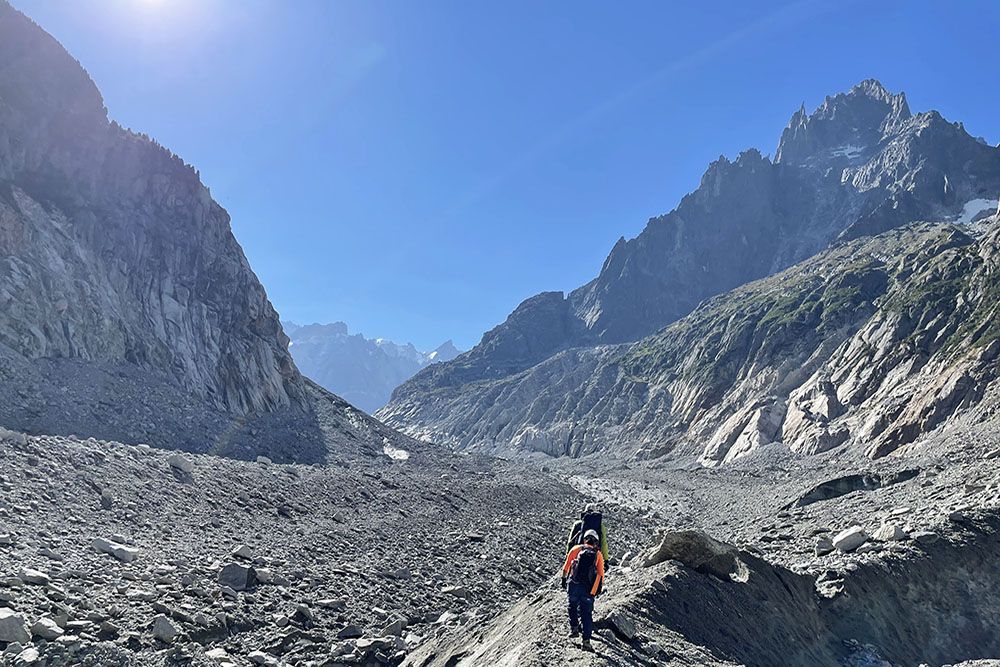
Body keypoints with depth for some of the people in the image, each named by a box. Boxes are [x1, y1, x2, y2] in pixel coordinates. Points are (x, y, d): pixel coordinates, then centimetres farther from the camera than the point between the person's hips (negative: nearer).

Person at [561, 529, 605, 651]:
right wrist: (600, 588, 13)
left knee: (573, 606, 25)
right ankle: (586, 640, 0)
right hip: (589, 589, 0)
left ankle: (574, 628, 20)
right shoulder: (598, 554, 9)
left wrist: (564, 579, 17)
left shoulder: (576, 549, 7)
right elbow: (601, 574, 4)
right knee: (586, 613, 6)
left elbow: (566, 566, 7)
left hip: (573, 585, 0)